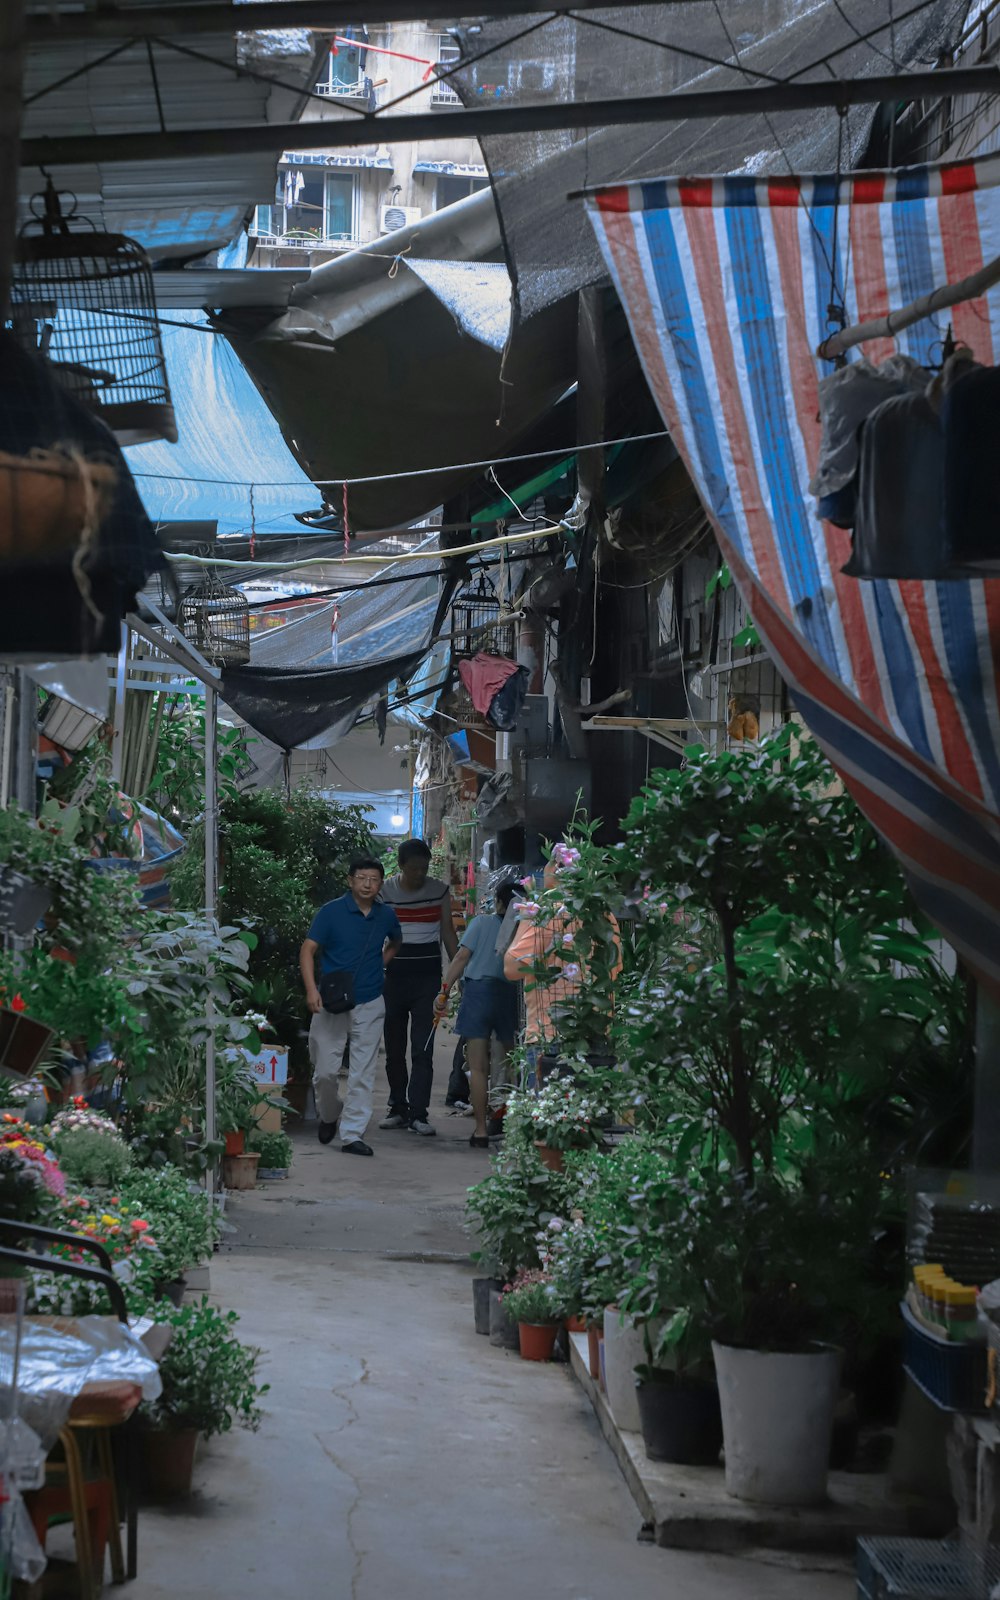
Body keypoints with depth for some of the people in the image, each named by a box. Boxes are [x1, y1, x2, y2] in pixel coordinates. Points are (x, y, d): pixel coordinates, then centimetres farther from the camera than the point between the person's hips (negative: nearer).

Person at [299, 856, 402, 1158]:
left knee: (363, 1073, 0)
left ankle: (352, 1135, 5)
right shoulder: (331, 912, -6)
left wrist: (380, 964, 10)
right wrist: (312, 990, -21)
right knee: (325, 1070, 1)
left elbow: (395, 943, 27)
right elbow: (308, 950, -9)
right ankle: (329, 1116, 29)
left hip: (369, 1004, 2)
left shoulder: (386, 915, 6)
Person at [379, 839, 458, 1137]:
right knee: (394, 1047, 8)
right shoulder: (384, 891, 0)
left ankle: (418, 1112, -6)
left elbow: (448, 933, 10)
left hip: (428, 975, -1)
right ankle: (398, 1108, 19)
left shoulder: (439, 891, 4)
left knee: (423, 1048, -6)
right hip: (393, 974, 1)